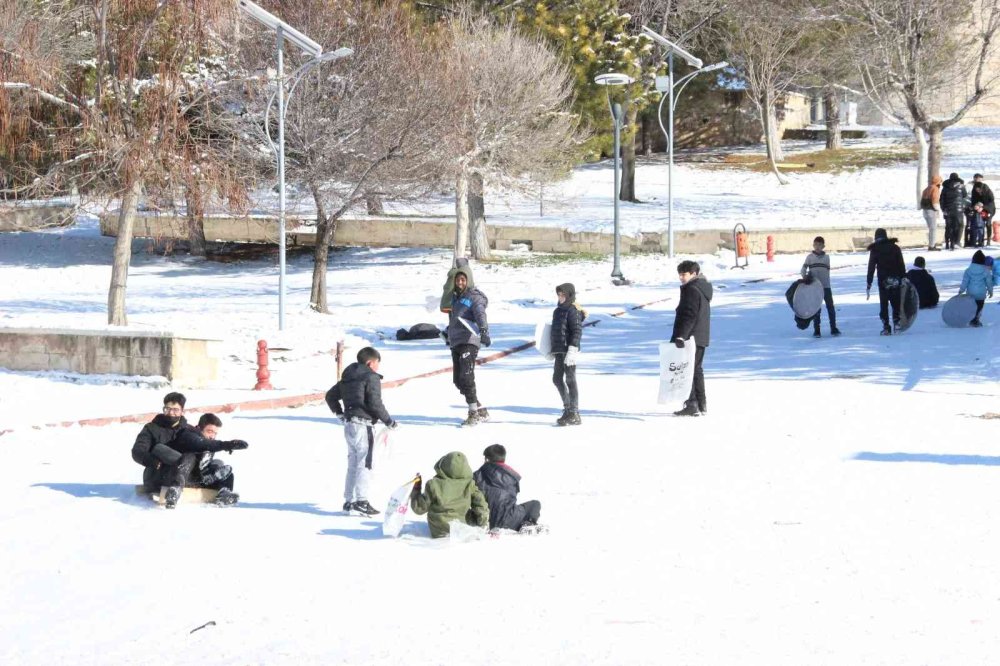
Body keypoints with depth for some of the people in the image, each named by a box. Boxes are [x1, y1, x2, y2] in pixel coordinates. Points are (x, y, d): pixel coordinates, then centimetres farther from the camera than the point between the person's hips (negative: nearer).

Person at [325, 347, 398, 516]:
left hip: (349, 424, 8)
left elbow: (330, 395, 20)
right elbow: (375, 404, -18)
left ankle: (349, 500, 17)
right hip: (363, 424, -8)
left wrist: (339, 413, 30)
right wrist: (389, 421, -7)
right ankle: (361, 500, -13)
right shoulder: (371, 378, -11)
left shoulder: (347, 378, 14)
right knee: (365, 463, -7)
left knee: (353, 463, 15)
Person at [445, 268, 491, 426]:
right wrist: (448, 333, 46)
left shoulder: (474, 297, -5)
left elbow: (480, 315, -21)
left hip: (469, 341, -8)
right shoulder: (455, 297, 18)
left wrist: (484, 331, -39)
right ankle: (481, 411, 13)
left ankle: (474, 413, -11)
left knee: (466, 377, -16)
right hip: (456, 342, 8)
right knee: (458, 380, 5)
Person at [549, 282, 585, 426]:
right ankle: (567, 408, 24)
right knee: (557, 379, 13)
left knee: (570, 380, -6)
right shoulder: (558, 310, 17)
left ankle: (574, 413, -3)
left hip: (569, 350, -9)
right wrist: (552, 350, 23)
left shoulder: (573, 311, -10)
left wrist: (572, 349, -23)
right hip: (559, 350, 9)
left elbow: (577, 331, -16)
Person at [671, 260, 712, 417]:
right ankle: (702, 405, 20)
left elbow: (689, 315, -23)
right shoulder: (704, 287, 16)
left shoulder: (691, 289, -15)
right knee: (696, 370, 17)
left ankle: (691, 404, -11)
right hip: (701, 337, 10)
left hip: (690, 337, -10)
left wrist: (680, 335, -26)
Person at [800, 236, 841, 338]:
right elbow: (804, 268, 1)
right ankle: (816, 330, 7)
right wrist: (805, 277, -17)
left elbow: (827, 271, 10)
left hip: (826, 286, 1)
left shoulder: (826, 257, 8)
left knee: (830, 307, 0)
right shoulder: (810, 257, 3)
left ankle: (833, 328, 8)